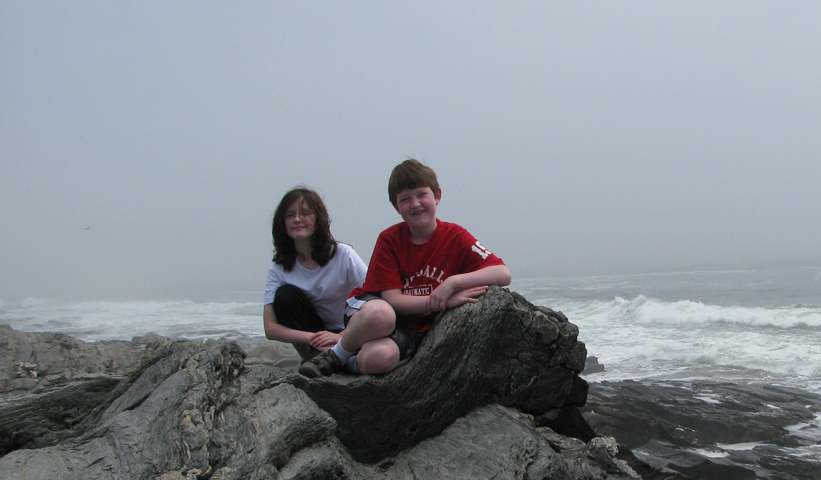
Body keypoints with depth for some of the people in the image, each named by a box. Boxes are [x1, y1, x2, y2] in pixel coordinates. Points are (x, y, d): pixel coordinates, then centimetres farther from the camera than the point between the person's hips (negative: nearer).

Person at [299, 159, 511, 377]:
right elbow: (391, 299, -15)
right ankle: (335, 356, -9)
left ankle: (350, 362, 2)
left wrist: (453, 282, -29)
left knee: (380, 358, -36)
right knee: (380, 313, -40)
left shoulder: (455, 237, -6)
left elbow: (503, 275, -17)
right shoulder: (389, 239, -8)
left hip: (414, 331, 1)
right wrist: (444, 301, -25)